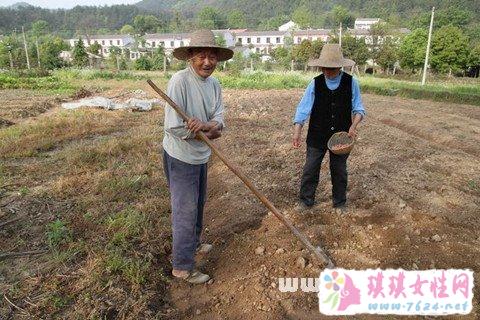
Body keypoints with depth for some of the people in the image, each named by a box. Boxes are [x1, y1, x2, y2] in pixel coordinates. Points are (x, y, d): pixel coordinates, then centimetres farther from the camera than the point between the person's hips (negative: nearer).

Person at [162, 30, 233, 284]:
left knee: (198, 204, 24)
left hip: (200, 156, 8)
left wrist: (206, 125, -29)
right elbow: (174, 127, -27)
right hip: (180, 158, -8)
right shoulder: (180, 81, -22)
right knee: (185, 211, 1)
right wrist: (210, 130, -17)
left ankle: (193, 243, 47)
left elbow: (219, 121, -5)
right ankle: (182, 267, 19)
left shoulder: (214, 84, 1)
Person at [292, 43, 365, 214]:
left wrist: (354, 125, -19)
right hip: (317, 135, 0)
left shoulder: (351, 83, -7)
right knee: (310, 169, 8)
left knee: (339, 170, 15)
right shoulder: (315, 83, -9)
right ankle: (306, 200, 28)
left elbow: (358, 108, -1)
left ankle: (340, 203, 35)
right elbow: (303, 108, -12)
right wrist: (297, 131, -22)